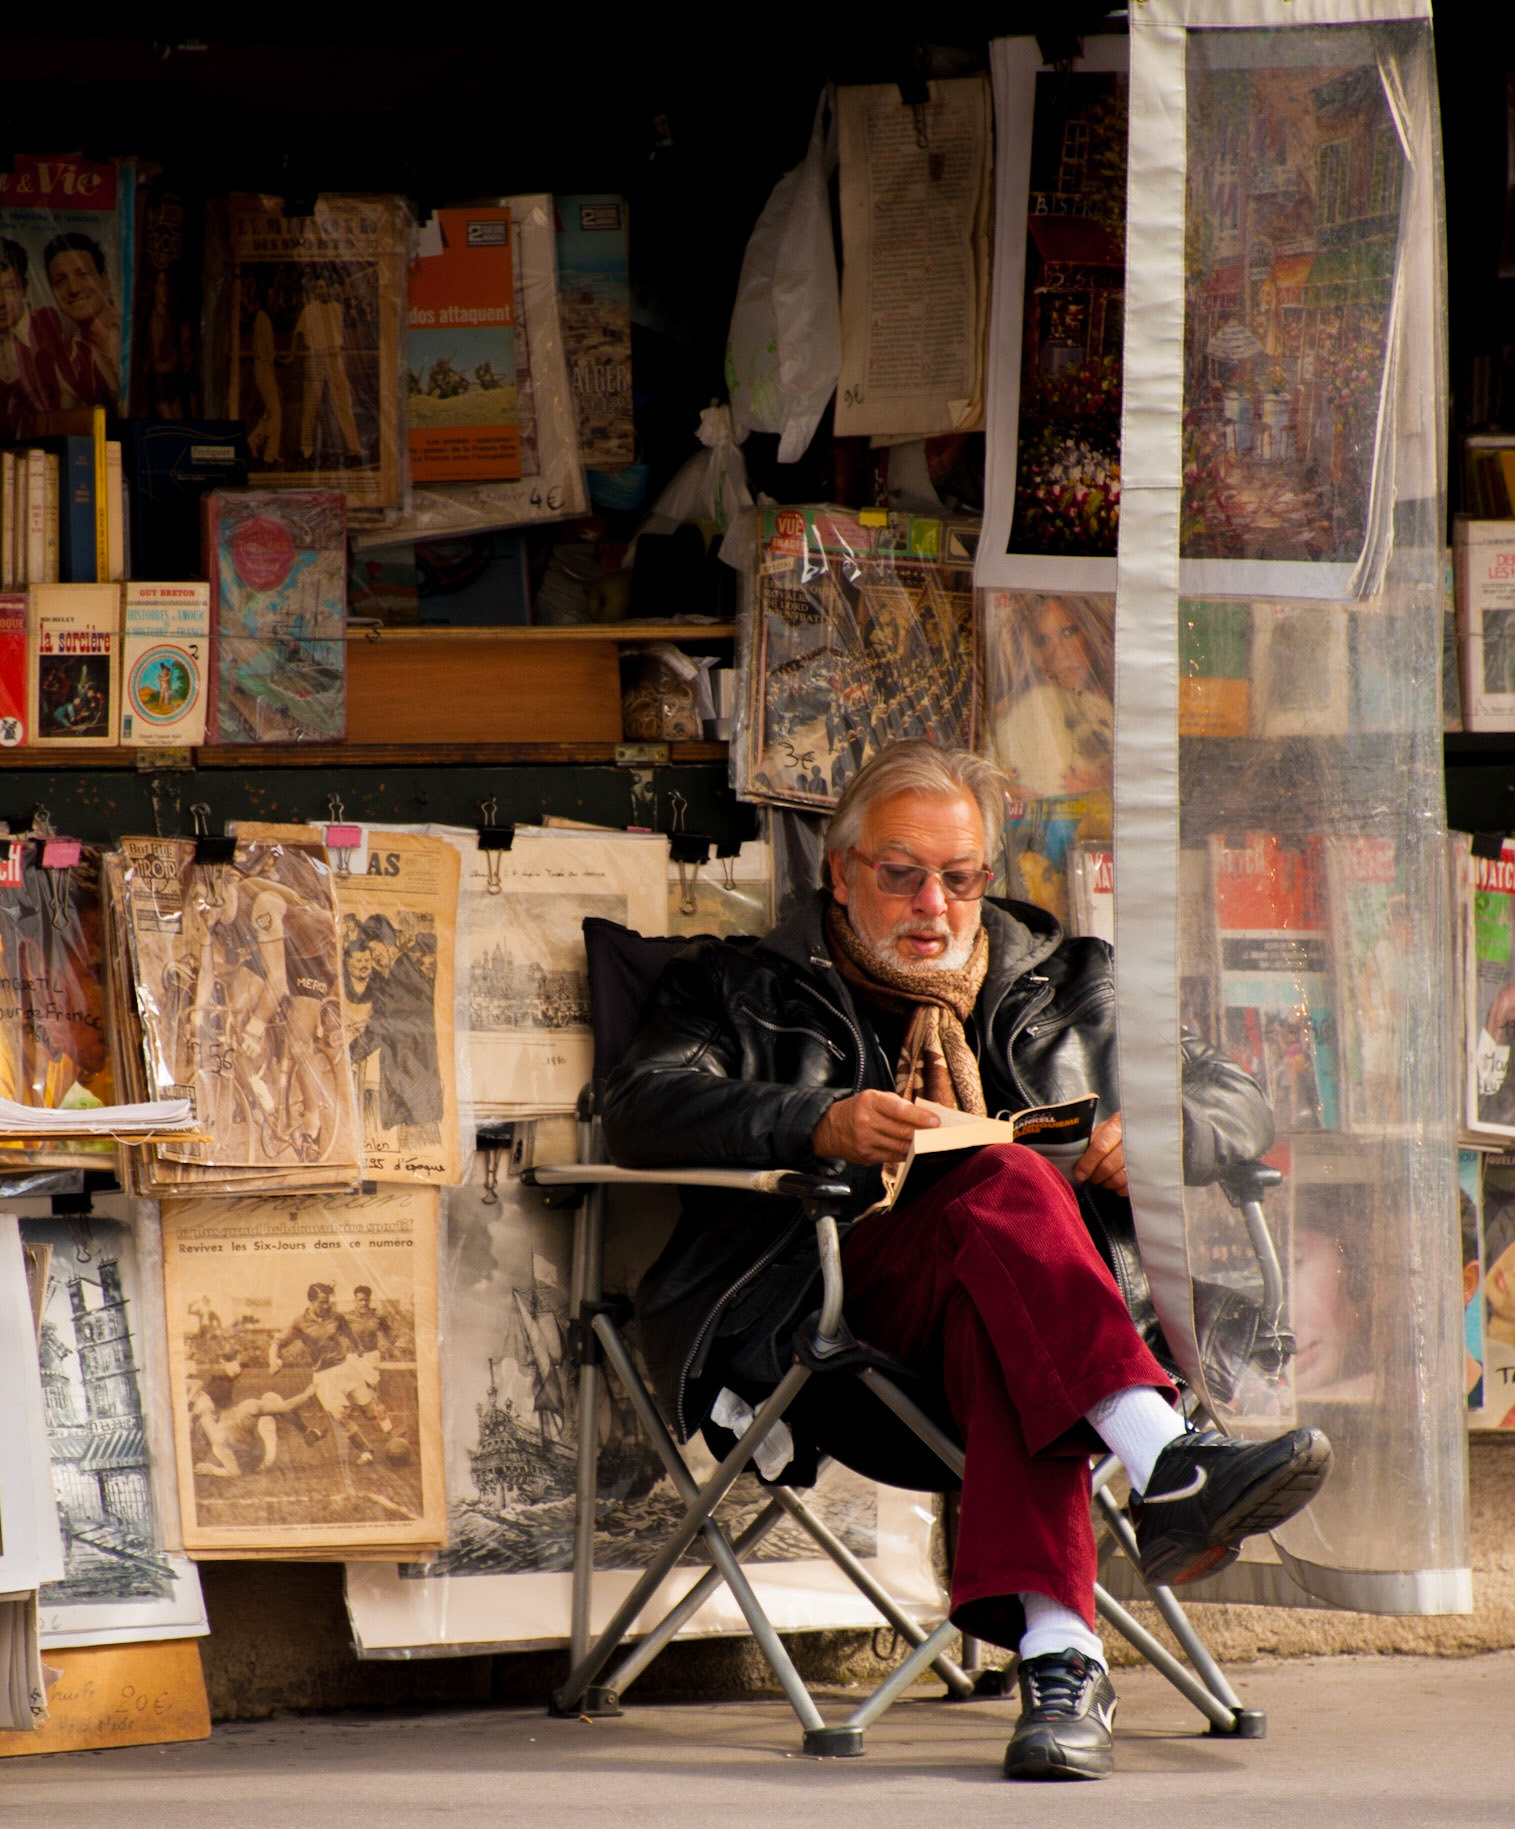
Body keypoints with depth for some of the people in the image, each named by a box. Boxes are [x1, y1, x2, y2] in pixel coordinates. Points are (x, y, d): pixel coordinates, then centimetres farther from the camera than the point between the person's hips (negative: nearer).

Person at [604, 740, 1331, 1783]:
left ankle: (1058, 1652, -55)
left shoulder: (1064, 985, 30)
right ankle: (1166, 1464, -54)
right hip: (844, 1296, -2)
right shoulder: (749, 989, 21)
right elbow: (642, 1106, 1)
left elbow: (1238, 1104, 23)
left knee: (996, 1314, -38)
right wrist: (820, 1124, -18)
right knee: (1007, 1183, -34)